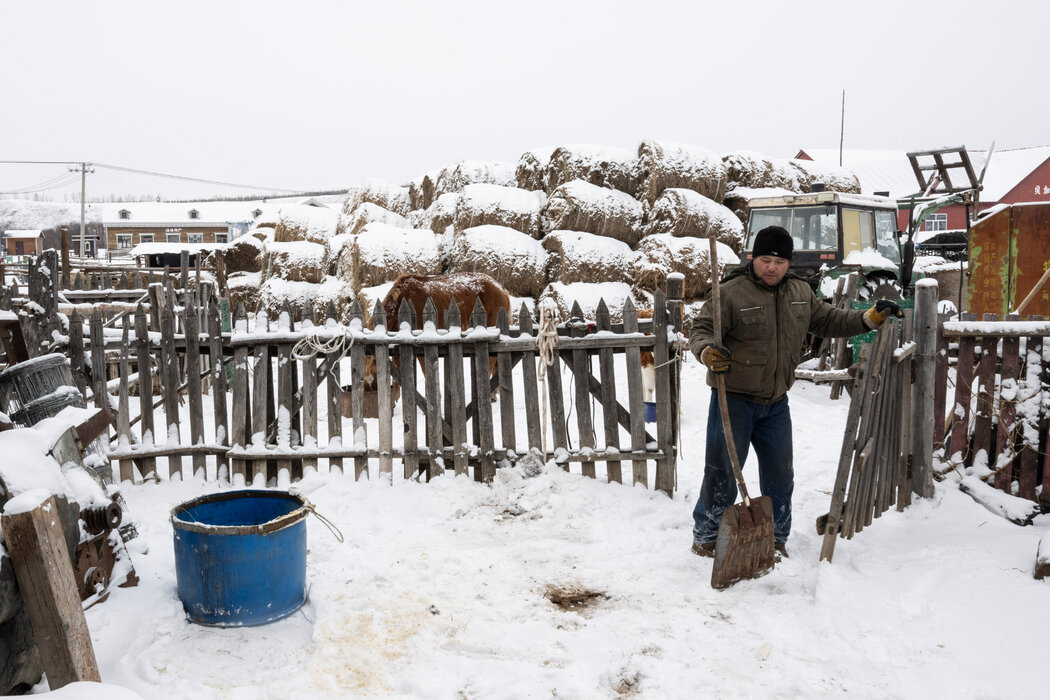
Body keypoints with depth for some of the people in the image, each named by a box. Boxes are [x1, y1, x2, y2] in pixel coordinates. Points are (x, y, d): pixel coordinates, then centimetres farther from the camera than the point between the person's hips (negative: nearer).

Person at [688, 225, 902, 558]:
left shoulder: (801, 293, 7)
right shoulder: (731, 293, -13)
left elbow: (828, 320, 18)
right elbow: (700, 330, -13)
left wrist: (870, 318, 8)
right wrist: (707, 351, -35)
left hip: (775, 403, 6)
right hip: (733, 400, -6)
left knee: (780, 475, 13)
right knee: (722, 472, 1)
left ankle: (775, 539, 31)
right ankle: (706, 537, 18)